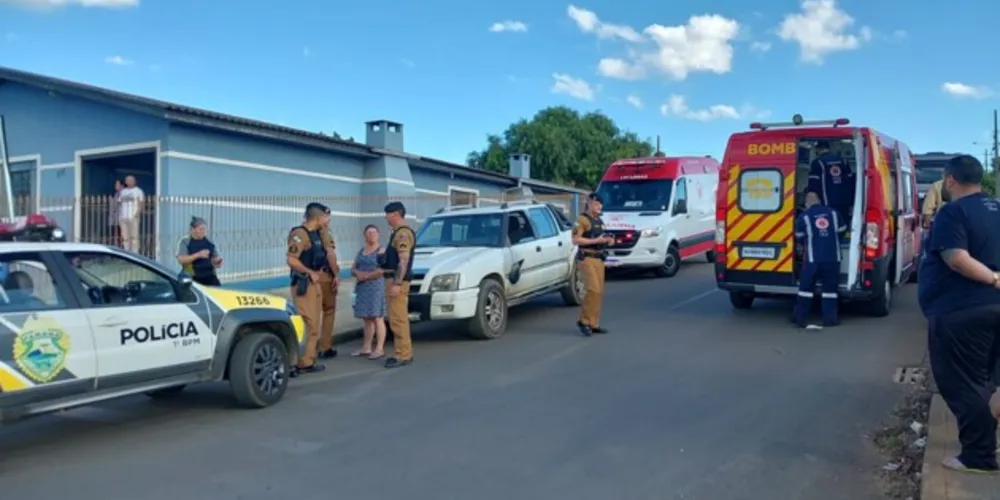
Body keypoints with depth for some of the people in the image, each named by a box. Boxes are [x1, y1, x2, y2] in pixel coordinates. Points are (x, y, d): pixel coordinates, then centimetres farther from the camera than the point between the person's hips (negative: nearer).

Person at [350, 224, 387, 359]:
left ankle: (380, 349, -8)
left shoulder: (382, 250, -3)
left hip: (376, 287, -6)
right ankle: (366, 348, 12)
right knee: (367, 319, 8)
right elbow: (353, 269, 16)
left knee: (377, 318, -8)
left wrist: (366, 276, -12)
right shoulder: (361, 251, 18)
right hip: (363, 289, 6)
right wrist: (358, 273, -7)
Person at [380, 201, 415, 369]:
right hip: (393, 279, 11)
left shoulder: (403, 233, -14)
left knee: (398, 319, -10)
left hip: (397, 281, -11)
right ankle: (403, 353, 18)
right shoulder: (398, 233, 19)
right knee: (397, 319, 13)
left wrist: (397, 283, -25)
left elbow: (404, 260, -21)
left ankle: (403, 355, -7)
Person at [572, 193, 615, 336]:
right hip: (587, 258, -8)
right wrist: (596, 240, -19)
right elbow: (575, 240, -16)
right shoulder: (582, 219, -8)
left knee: (599, 292, 6)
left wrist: (608, 240, 8)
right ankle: (584, 320, -4)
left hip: (599, 259, 8)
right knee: (593, 289, -16)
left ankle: (594, 324, 13)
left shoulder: (599, 221, 18)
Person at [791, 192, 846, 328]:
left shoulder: (803, 217, -1)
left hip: (813, 259, -2)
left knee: (806, 287, 6)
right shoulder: (833, 213, 6)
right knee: (830, 288, 8)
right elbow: (842, 231, 15)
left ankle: (799, 317, 7)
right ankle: (829, 318, 8)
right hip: (833, 258, 2)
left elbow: (799, 238, 7)